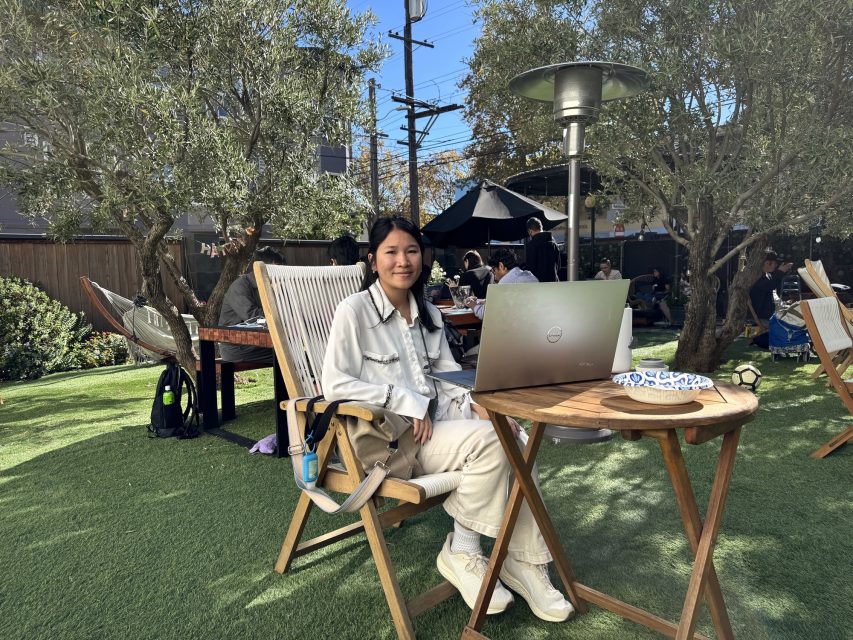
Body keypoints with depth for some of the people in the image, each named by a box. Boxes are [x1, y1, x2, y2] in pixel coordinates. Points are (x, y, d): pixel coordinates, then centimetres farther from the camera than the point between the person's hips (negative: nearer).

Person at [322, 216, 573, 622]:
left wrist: (477, 403, -8)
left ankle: (522, 561, -4)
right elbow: (335, 384, -14)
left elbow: (448, 375, 12)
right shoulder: (354, 310, -7)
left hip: (433, 423, 7)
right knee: (487, 440, -25)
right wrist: (406, 402, -19)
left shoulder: (428, 314, 14)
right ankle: (461, 552, -6)